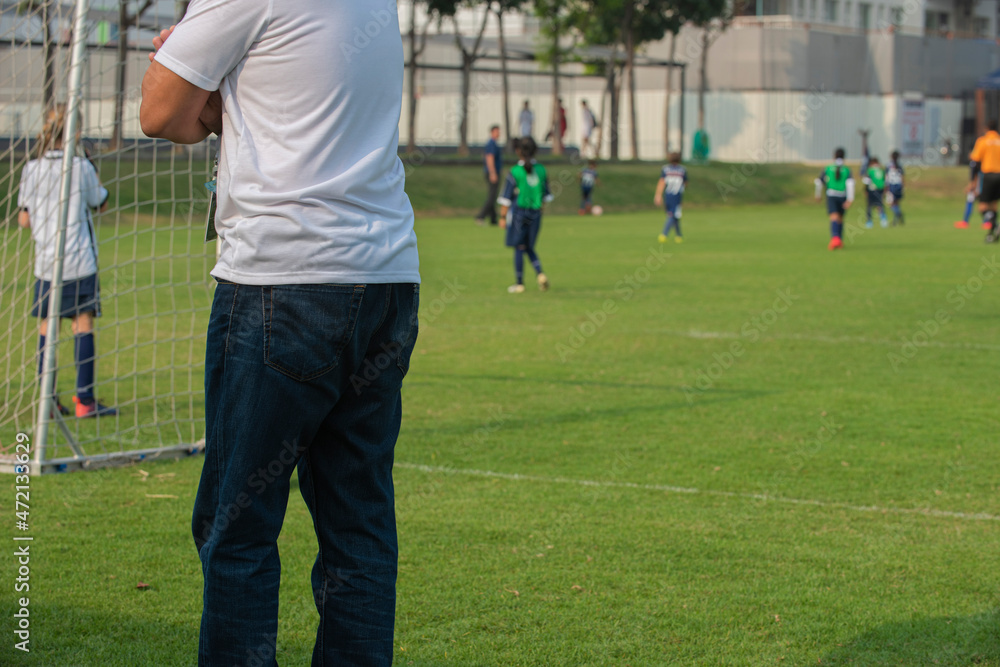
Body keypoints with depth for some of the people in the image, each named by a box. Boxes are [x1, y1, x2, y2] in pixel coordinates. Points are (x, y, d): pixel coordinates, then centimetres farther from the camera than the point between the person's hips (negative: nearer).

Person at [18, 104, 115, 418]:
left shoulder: (32, 169, 1)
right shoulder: (81, 166, -6)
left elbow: (24, 220, 5)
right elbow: (101, 203, 10)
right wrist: (96, 178, 24)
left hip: (45, 263, 3)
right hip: (80, 261, -3)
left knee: (47, 326, 8)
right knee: (83, 324, 0)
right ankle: (85, 400, -3)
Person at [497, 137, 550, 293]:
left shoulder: (515, 172, -11)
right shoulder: (541, 170, 2)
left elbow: (506, 199, -9)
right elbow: (546, 195, 10)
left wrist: (503, 217, -1)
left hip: (519, 212, -4)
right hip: (535, 213, 4)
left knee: (519, 248, 5)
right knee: (529, 248, 16)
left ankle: (519, 283, 9)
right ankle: (540, 273, -6)